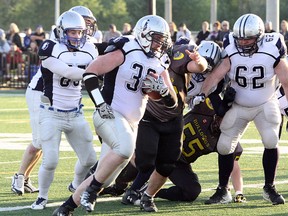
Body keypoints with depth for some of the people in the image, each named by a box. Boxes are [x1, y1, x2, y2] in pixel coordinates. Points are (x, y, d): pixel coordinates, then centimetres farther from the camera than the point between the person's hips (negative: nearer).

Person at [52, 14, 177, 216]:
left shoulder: (159, 67, 12)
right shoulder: (126, 52, -9)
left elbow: (173, 102, 9)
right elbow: (90, 72, -12)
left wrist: (162, 89, -12)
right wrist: (100, 103, -19)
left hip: (130, 124, 8)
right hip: (110, 115, -8)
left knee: (105, 178, 7)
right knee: (125, 148, -36)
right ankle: (91, 191, -19)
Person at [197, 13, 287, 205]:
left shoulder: (272, 51, -20)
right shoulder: (232, 51, -17)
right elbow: (217, 75, -21)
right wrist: (202, 94, -34)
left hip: (265, 105, -2)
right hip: (239, 106, 2)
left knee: (271, 141, -21)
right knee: (225, 146, -2)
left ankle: (269, 188, -4)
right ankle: (222, 190, 16)